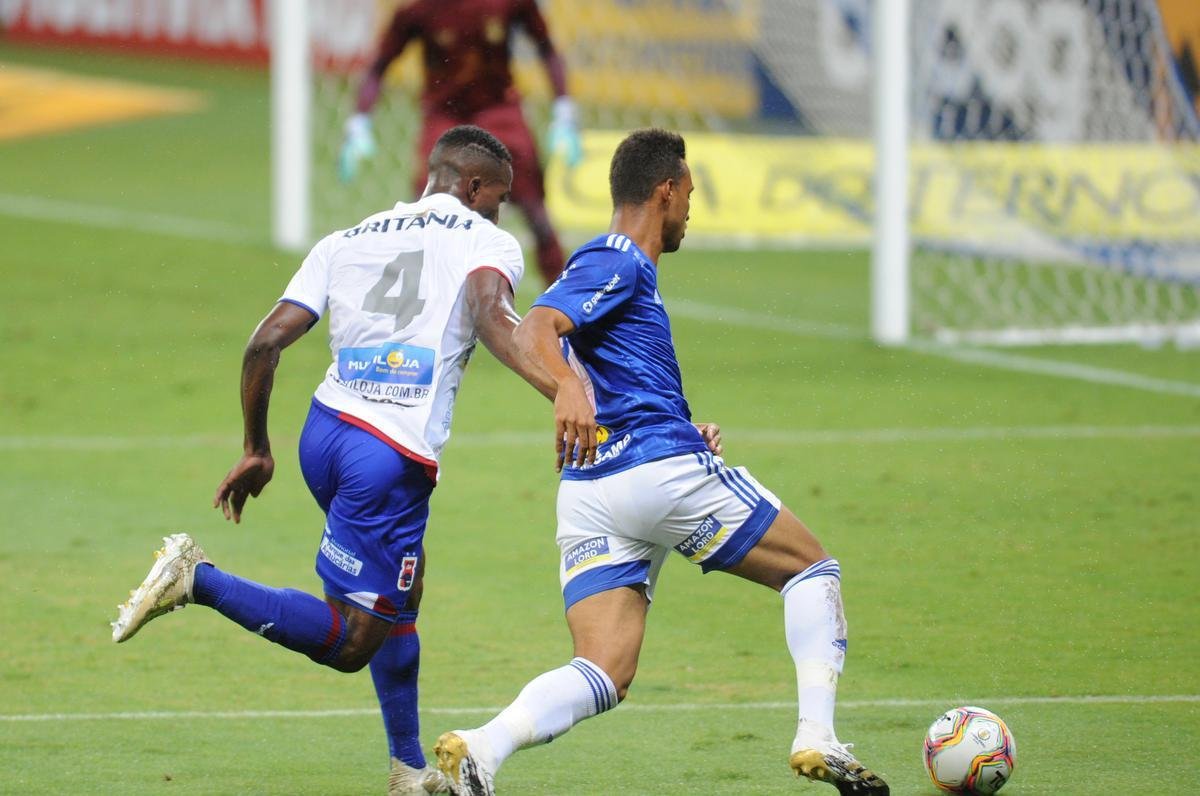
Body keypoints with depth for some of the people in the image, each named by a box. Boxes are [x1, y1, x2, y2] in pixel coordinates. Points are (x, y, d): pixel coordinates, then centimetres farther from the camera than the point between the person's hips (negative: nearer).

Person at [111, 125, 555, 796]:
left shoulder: (347, 242, 19)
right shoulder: (488, 242, 4)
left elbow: (266, 342, 11)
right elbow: (490, 315, -19)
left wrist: (257, 451, 21)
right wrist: (562, 390, -33)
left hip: (325, 431, 8)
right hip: (394, 460, -8)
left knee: (403, 594, 26)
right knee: (350, 643, -4)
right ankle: (199, 580, -19)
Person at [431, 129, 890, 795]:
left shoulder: (612, 264, 26)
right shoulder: (617, 264, -3)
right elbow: (532, 332, -21)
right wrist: (569, 387, -41)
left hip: (590, 491, 9)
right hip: (668, 471, -8)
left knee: (603, 675, -3)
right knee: (812, 570, 10)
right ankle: (817, 740, -1)